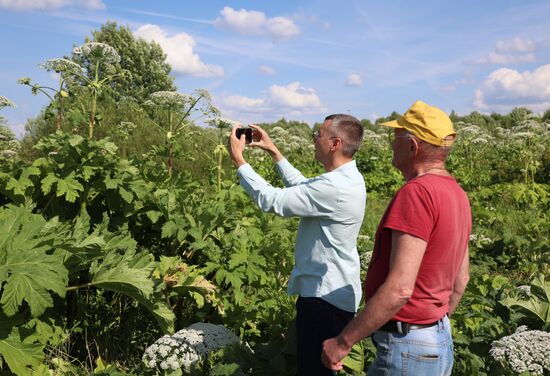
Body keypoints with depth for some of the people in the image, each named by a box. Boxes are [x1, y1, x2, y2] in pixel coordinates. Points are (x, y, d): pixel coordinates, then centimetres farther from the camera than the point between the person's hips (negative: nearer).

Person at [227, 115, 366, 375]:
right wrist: (273, 151, 15)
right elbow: (302, 186, 18)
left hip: (325, 296, -10)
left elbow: (271, 201, -24)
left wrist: (237, 158, -15)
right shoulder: (346, 178, 5)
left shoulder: (333, 187, -28)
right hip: (332, 291, 10)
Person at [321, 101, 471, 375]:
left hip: (406, 350, -9)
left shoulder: (417, 192, -22)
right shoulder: (456, 193, 6)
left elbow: (399, 289, -27)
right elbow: (460, 280, 14)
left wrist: (342, 342, -20)